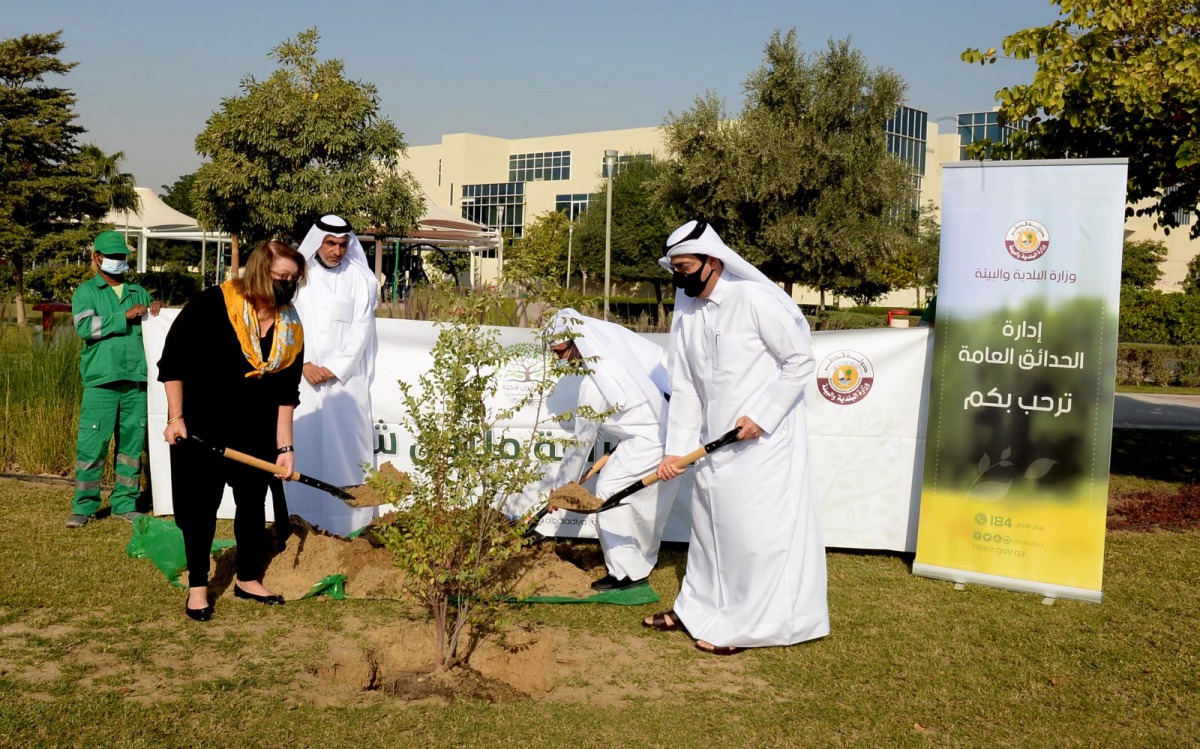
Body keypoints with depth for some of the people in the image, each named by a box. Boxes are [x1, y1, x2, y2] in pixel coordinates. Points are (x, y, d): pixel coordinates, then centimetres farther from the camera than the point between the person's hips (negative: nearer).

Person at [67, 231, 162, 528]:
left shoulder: (138, 292, 18)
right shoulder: (86, 292, 6)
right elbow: (85, 325, -11)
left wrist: (157, 310, 3)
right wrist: (126, 316, -13)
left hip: (136, 381, 4)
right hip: (101, 381, -4)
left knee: (132, 444, 6)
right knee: (92, 444, -5)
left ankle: (125, 504, 15)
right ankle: (84, 507, 3)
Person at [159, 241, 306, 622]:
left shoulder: (291, 329, -4)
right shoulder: (213, 304, -18)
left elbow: (285, 394, -2)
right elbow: (173, 359, -13)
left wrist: (285, 447, -6)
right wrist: (176, 418, -14)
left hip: (255, 433, 4)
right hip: (200, 429, -4)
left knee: (253, 503, 12)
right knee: (201, 506, 5)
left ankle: (248, 579, 29)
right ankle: (198, 586, 20)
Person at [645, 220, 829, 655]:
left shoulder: (755, 300, -18)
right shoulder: (686, 312, 4)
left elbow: (800, 361, -14)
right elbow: (684, 387, 7)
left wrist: (761, 416, -19)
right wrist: (676, 449, 2)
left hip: (764, 438, -7)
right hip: (716, 439, 8)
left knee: (755, 529, -2)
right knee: (708, 523, 17)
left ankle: (744, 626, 9)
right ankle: (699, 608, 32)